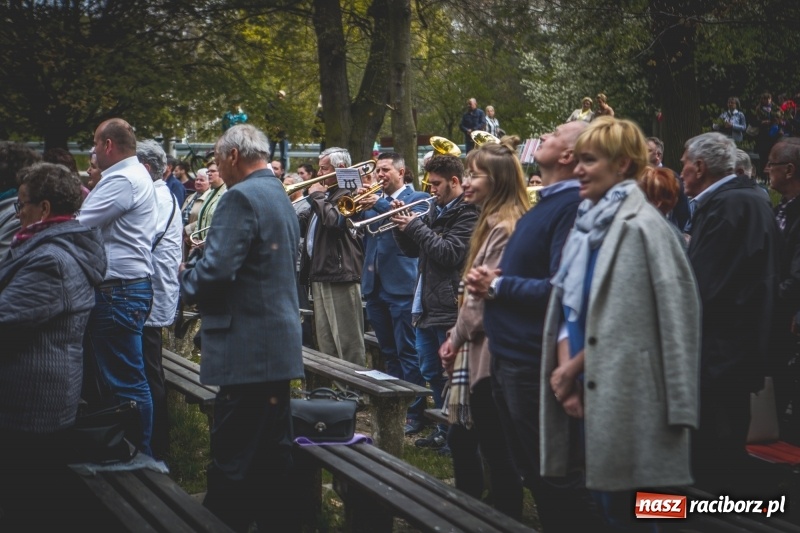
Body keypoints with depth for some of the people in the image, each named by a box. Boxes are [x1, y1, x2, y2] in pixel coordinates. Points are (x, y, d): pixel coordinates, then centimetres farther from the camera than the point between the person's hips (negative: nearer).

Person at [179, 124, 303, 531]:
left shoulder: (242, 197, -13)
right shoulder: (281, 196, 17)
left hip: (246, 350, -10)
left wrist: (185, 278, -1)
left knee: (231, 462, -6)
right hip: (281, 345, 10)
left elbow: (216, 269, -22)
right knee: (273, 453, 13)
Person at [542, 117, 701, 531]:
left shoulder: (641, 225, -10)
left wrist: (576, 366, -11)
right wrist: (567, 371, 2)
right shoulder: (589, 223, 14)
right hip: (591, 390, 8)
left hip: (623, 395, -8)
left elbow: (622, 319, -15)